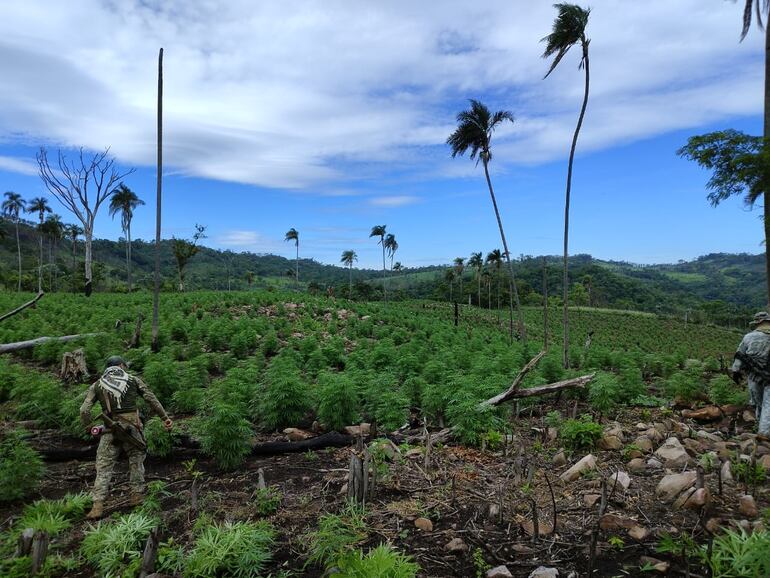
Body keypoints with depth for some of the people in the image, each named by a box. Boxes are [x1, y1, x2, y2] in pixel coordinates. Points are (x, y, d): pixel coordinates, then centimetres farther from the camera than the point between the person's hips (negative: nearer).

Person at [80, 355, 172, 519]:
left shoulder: (97, 385, 10)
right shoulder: (133, 380, 7)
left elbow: (84, 410, 2)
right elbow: (152, 399, 4)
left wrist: (89, 428, 14)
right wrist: (165, 417, 8)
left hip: (110, 431, 1)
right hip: (132, 428, -1)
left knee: (103, 467, 8)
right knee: (136, 459, 18)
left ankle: (98, 505, 0)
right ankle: (136, 494, 17)